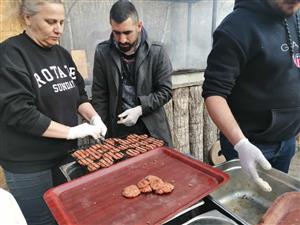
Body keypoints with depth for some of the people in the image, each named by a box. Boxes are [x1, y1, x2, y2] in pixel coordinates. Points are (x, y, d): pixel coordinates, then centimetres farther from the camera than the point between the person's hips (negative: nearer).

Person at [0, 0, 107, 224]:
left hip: (66, 154, 6)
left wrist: (94, 118, -7)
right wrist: (72, 131, -21)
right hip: (29, 164, -6)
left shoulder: (62, 53, 6)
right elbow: (18, 112, -22)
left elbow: (78, 94, 11)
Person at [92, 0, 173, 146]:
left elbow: (165, 91, -5)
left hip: (152, 129, 0)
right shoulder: (102, 52, -6)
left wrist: (139, 110, -17)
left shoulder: (157, 52, -9)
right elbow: (99, 95, -1)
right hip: (116, 130, 1)